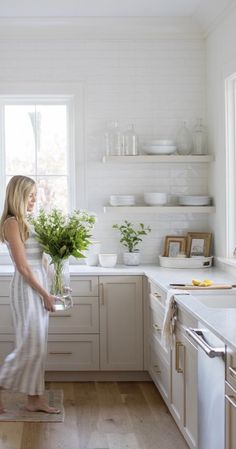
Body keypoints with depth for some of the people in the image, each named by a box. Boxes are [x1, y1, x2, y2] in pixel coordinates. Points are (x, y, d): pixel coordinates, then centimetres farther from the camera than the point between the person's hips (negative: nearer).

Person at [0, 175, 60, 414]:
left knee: (38, 347, 10)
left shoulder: (23, 222, 14)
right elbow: (23, 266, -16)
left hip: (38, 287, 9)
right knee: (30, 346, -6)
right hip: (27, 288, -9)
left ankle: (35, 399, 16)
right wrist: (45, 294, -13)